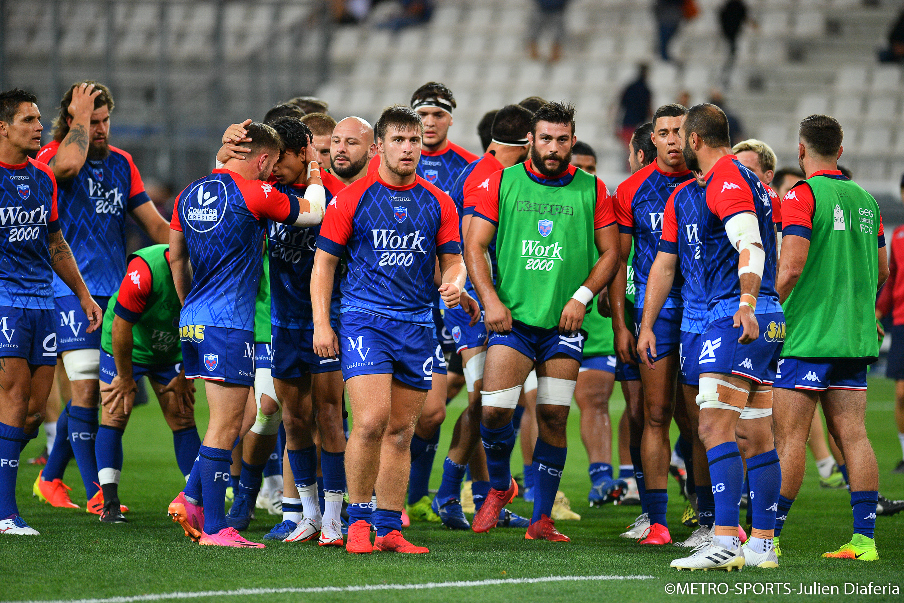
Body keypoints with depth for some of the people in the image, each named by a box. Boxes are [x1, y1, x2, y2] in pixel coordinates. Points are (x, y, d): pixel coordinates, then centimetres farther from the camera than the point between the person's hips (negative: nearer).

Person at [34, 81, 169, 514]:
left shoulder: (122, 163, 13)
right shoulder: (52, 157, -5)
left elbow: (155, 224, 15)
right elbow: (68, 164, -31)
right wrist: (80, 115, -17)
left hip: (115, 292, 6)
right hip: (72, 292, -6)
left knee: (89, 393, 10)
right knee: (87, 389, -9)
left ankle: (50, 478, 24)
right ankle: (95, 493, -5)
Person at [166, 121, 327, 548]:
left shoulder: (190, 193, 13)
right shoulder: (254, 193, -9)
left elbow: (176, 257, 22)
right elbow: (312, 212, 4)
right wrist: (316, 176, 22)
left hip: (192, 321, 8)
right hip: (229, 325, -8)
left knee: (226, 421, 17)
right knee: (226, 426, -5)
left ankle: (192, 498, 11)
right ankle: (214, 527, -5)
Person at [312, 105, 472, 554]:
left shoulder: (438, 203, 10)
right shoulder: (352, 199, 1)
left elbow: (453, 259, 16)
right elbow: (324, 261, 3)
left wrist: (454, 282, -8)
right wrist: (321, 323, -4)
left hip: (417, 325, 4)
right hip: (364, 319, -4)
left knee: (401, 432, 5)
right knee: (371, 421, -17)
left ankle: (388, 529, 11)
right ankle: (358, 520, -4)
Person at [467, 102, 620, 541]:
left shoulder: (592, 190, 6)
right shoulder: (502, 183, 5)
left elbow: (610, 253, 8)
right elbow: (475, 245, 4)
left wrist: (581, 296, -6)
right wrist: (490, 298, -8)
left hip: (564, 323, 0)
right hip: (512, 318, 0)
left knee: (553, 417, -3)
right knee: (494, 410, -11)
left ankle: (542, 520, 7)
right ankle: (499, 488, 18)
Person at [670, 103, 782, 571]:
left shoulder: (727, 180, -10)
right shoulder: (748, 180, 21)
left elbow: (751, 245, -24)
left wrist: (746, 303, -37)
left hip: (735, 317, -10)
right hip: (767, 321, 10)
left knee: (715, 427, -15)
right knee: (755, 437, 9)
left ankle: (725, 541, -23)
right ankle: (762, 545, 10)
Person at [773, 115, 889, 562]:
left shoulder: (802, 195, -9)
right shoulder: (865, 200, 12)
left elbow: (792, 265, -19)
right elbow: (881, 270, 19)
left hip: (806, 335, -7)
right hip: (855, 337, 7)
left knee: (789, 437, -5)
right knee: (852, 435, 5)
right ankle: (864, 537, 0)